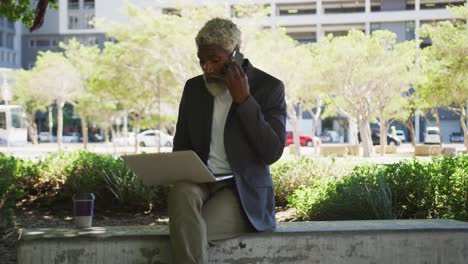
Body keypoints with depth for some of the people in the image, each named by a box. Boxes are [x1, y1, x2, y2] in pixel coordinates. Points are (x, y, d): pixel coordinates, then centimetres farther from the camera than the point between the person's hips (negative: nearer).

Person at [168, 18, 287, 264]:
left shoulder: (269, 87, -3)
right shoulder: (193, 87, 10)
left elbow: (272, 152, -12)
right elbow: (181, 144, 16)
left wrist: (243, 100, -17)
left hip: (242, 191, -3)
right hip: (199, 183, 4)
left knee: (186, 235, -32)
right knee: (180, 193, -35)